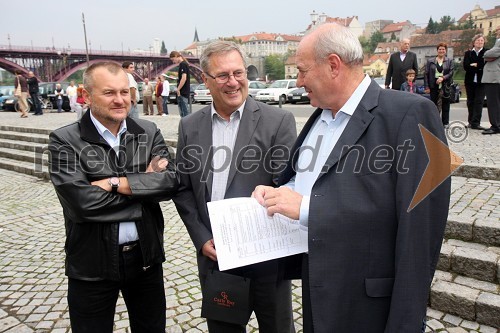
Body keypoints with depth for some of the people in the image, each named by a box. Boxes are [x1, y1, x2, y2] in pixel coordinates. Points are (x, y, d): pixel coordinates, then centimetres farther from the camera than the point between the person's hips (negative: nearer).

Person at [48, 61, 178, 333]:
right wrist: (144, 183, -15)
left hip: (146, 257, 3)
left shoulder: (149, 132, 0)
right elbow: (81, 203, -22)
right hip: (92, 266, -3)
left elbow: (170, 182, -12)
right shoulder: (64, 141, -10)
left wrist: (116, 183, -20)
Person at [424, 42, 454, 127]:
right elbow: (426, 74, 5)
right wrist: (427, 87, -2)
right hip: (434, 86, 0)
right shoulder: (430, 61, 8)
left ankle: (445, 123, 10)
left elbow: (451, 73, 1)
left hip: (445, 86, 0)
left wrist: (443, 78, -18)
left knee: (445, 104, 2)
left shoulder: (450, 61, 8)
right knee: (434, 104, -1)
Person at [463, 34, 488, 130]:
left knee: (479, 102, -8)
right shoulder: (468, 53, 9)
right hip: (470, 81, 3)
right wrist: (479, 67, -12)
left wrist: (475, 65, -9)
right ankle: (471, 121, 16)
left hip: (481, 81, -2)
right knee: (470, 102, 7)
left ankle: (476, 123, -12)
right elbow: (465, 66, -5)